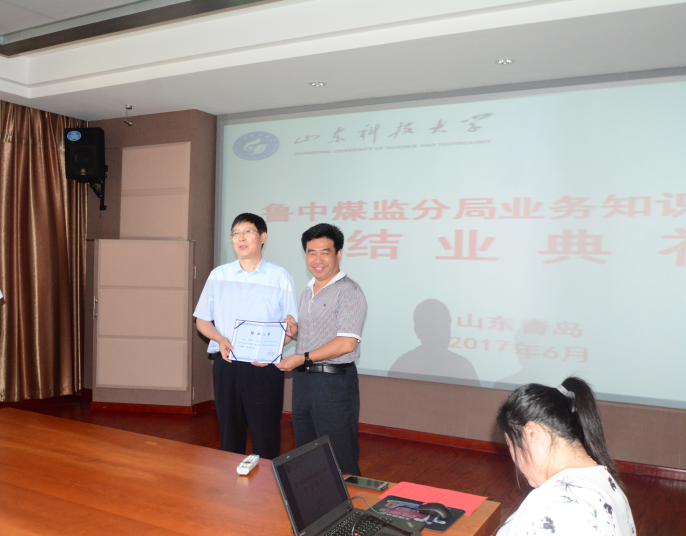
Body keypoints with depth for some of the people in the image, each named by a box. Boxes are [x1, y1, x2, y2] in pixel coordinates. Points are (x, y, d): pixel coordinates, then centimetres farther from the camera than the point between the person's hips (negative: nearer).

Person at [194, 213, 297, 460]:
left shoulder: (280, 278, 2)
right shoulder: (218, 276, 10)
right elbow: (202, 320, 13)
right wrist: (220, 340, -7)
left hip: (264, 367, -2)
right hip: (226, 365, 3)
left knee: (266, 438, 0)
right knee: (229, 435, 11)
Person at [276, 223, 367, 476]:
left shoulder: (349, 292, -12)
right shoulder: (308, 291, 16)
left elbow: (346, 343, -21)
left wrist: (303, 358, -19)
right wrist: (295, 332, 3)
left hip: (333, 381, -8)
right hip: (303, 380, 9)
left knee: (339, 463, -1)